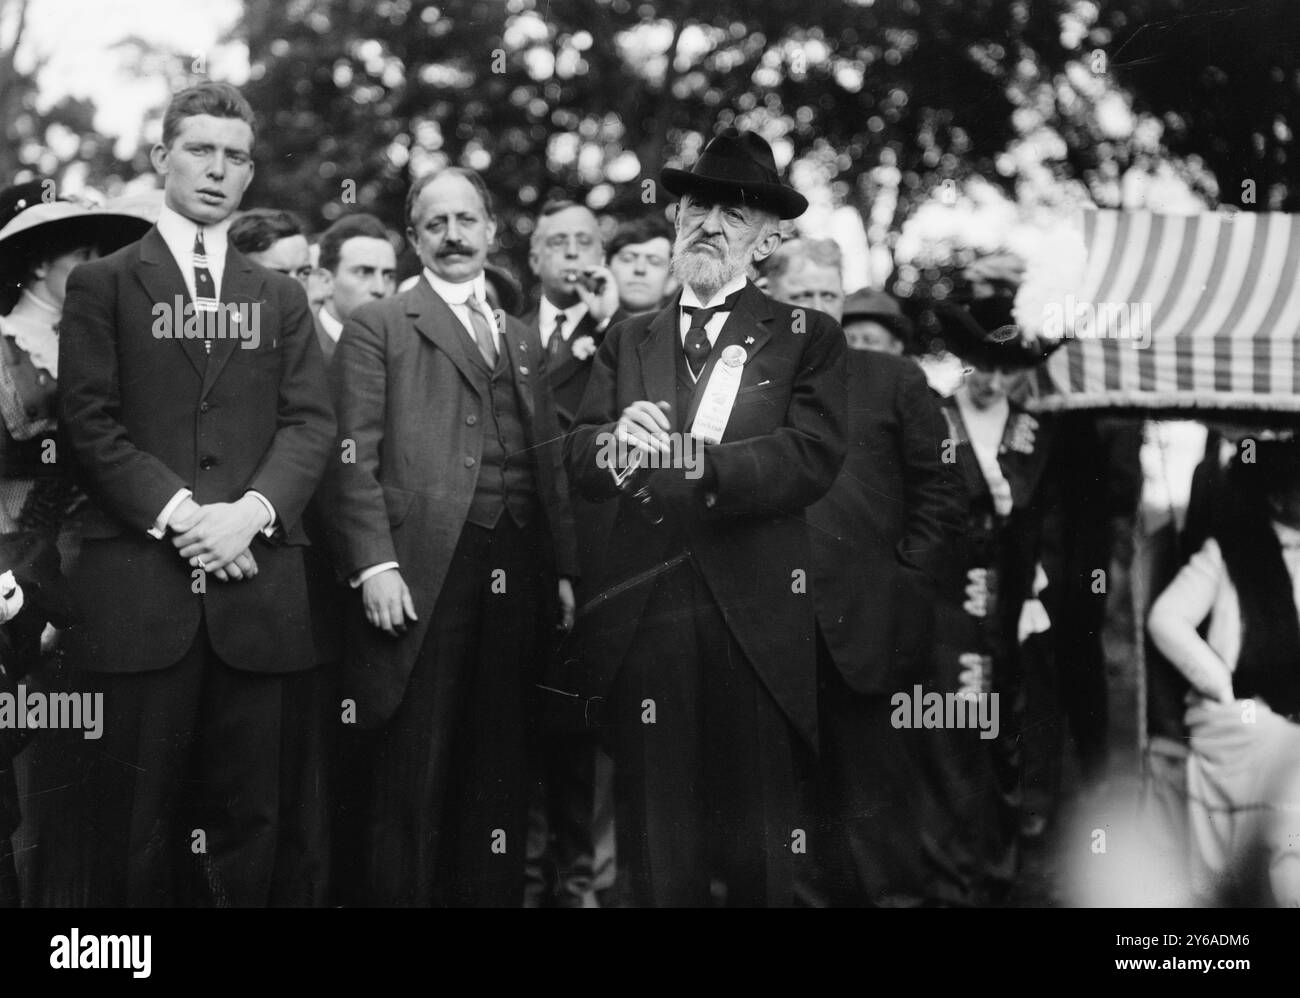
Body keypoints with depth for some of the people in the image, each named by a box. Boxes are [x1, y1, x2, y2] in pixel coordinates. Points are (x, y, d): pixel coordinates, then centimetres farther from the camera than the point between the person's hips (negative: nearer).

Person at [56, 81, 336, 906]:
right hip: (140, 583, -3)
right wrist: (175, 512, -13)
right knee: (135, 816, 0)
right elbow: (90, 420, -2)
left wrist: (253, 510, -11)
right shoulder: (103, 284, 9)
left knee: (249, 815, 4)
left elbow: (311, 422, 6)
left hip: (254, 583, 3)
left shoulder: (281, 297, 18)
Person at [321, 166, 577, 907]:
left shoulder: (524, 341, 21)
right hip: (421, 577, -4)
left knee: (500, 770, 6)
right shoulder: (378, 327, 6)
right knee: (413, 772, -2)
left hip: (515, 576, 4)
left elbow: (549, 465, 18)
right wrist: (375, 565, -12)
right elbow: (356, 457, -2)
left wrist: (563, 568, 8)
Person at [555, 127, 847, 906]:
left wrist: (689, 460, -21)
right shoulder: (628, 342, 16)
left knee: (760, 856, 2)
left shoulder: (809, 340, 6)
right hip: (641, 618, 2)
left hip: (756, 628, -2)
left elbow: (812, 459, -9)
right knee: (657, 856, 4)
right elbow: (580, 463, 5)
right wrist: (617, 443, -19)